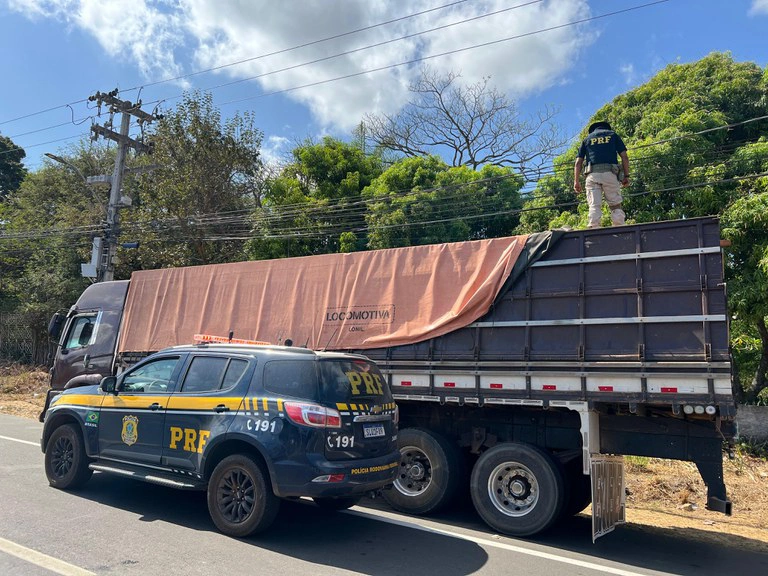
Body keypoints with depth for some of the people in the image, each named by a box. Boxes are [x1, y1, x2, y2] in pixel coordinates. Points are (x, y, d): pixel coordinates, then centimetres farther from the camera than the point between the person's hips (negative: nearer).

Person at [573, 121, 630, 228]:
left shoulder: (587, 139, 22)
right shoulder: (613, 135, 21)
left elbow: (578, 162, 11)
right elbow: (624, 157, 10)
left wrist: (576, 181, 9)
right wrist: (626, 176, 10)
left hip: (592, 174, 1)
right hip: (610, 173, 0)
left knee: (594, 206, -5)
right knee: (616, 205, 2)